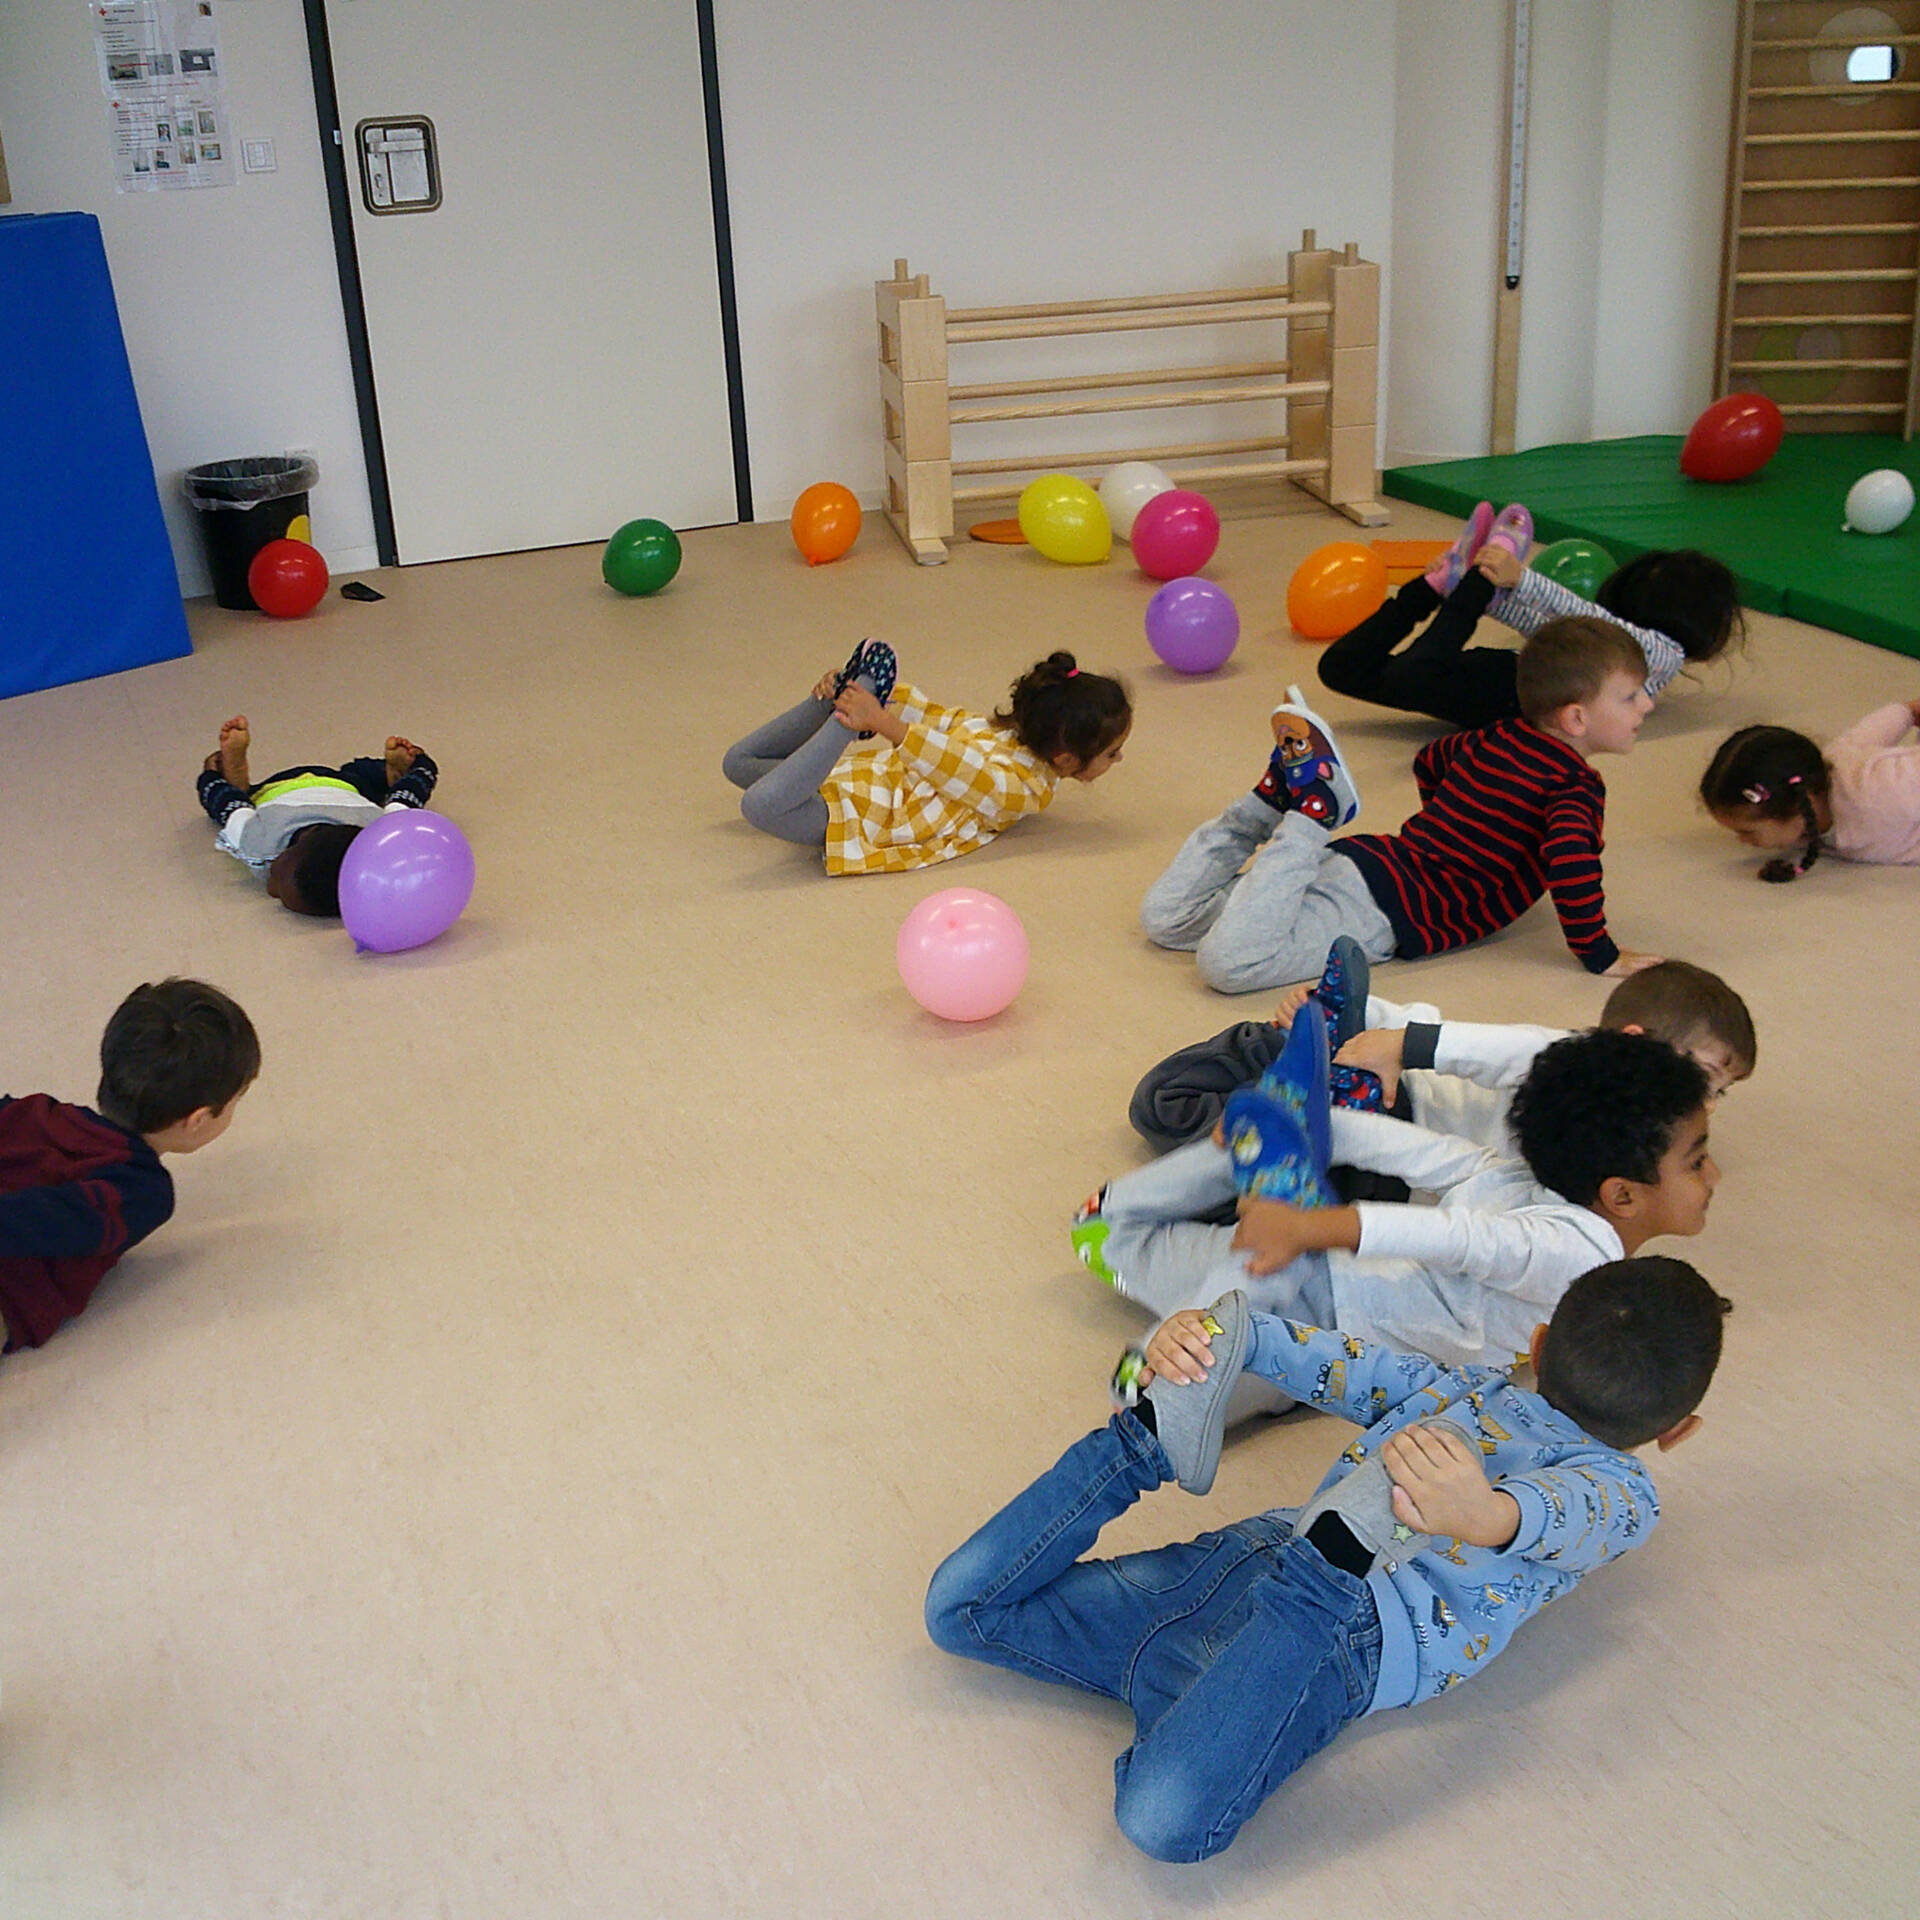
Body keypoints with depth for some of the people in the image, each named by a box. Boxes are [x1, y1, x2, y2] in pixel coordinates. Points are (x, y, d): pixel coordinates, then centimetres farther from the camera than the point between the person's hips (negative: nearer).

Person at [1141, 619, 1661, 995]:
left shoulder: (1498, 738, 17)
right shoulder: (1578, 787, -7)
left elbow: (1429, 760, 36)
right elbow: (1570, 857, -27)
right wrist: (1598, 954, -15)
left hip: (1366, 856, 8)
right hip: (1382, 909, -8)